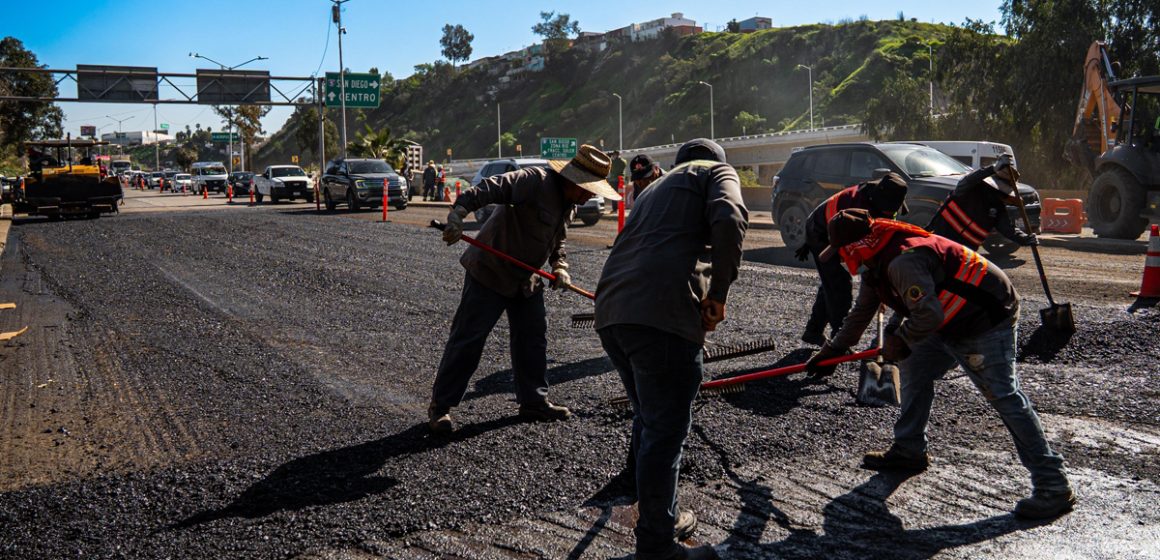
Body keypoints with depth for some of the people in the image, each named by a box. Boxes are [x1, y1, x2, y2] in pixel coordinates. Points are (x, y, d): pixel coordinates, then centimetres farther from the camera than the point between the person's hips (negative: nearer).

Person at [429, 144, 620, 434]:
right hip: (490, 271, -9)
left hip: (526, 280, 9)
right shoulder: (534, 180, -22)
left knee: (532, 338, 12)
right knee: (467, 339, -5)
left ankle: (533, 401, 25)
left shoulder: (567, 203, 8)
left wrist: (560, 266, 0)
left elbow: (558, 241, 19)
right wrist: (458, 213, -47)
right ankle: (440, 407, 4)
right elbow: (489, 189, -33)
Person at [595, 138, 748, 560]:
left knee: (649, 420, 23)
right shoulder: (717, 172, 14)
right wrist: (718, 293, -4)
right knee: (665, 430, 0)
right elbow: (729, 220, -10)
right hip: (662, 314, -8)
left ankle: (661, 515, 36)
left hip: (611, 311, 8)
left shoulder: (656, 188, 35)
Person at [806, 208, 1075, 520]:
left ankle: (1053, 486, -14)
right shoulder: (876, 265, 8)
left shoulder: (903, 261, -26)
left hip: (987, 321, -11)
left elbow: (928, 315, -32)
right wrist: (832, 351, 28)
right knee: (915, 368, 15)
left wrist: (899, 341, -14)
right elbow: (861, 313, 22)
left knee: (1003, 395, -15)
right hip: (951, 325, 11)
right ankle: (909, 450, 27)